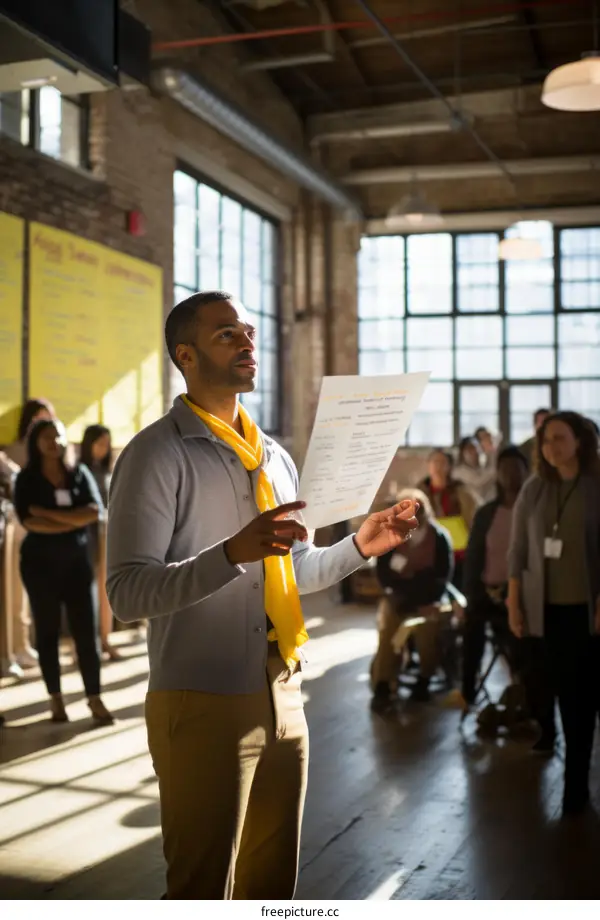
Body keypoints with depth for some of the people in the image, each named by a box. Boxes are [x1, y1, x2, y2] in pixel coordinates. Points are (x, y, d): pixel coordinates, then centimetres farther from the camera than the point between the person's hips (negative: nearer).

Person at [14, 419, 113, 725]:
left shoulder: (79, 473, 4)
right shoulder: (27, 479, -2)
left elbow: (94, 512, -9)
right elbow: (30, 522, -14)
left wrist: (50, 513, -15)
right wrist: (74, 521, -13)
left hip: (76, 560, 2)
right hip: (40, 562, -1)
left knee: (86, 629, -1)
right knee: (47, 631, 6)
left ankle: (94, 698, 4)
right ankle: (55, 698, 14)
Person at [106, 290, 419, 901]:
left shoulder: (275, 458, 15)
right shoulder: (157, 454, -8)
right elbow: (127, 592, -18)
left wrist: (359, 546, 8)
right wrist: (233, 551, -30)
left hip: (282, 700, 7)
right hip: (203, 706, -7)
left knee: (274, 883, 17)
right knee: (203, 891, 3)